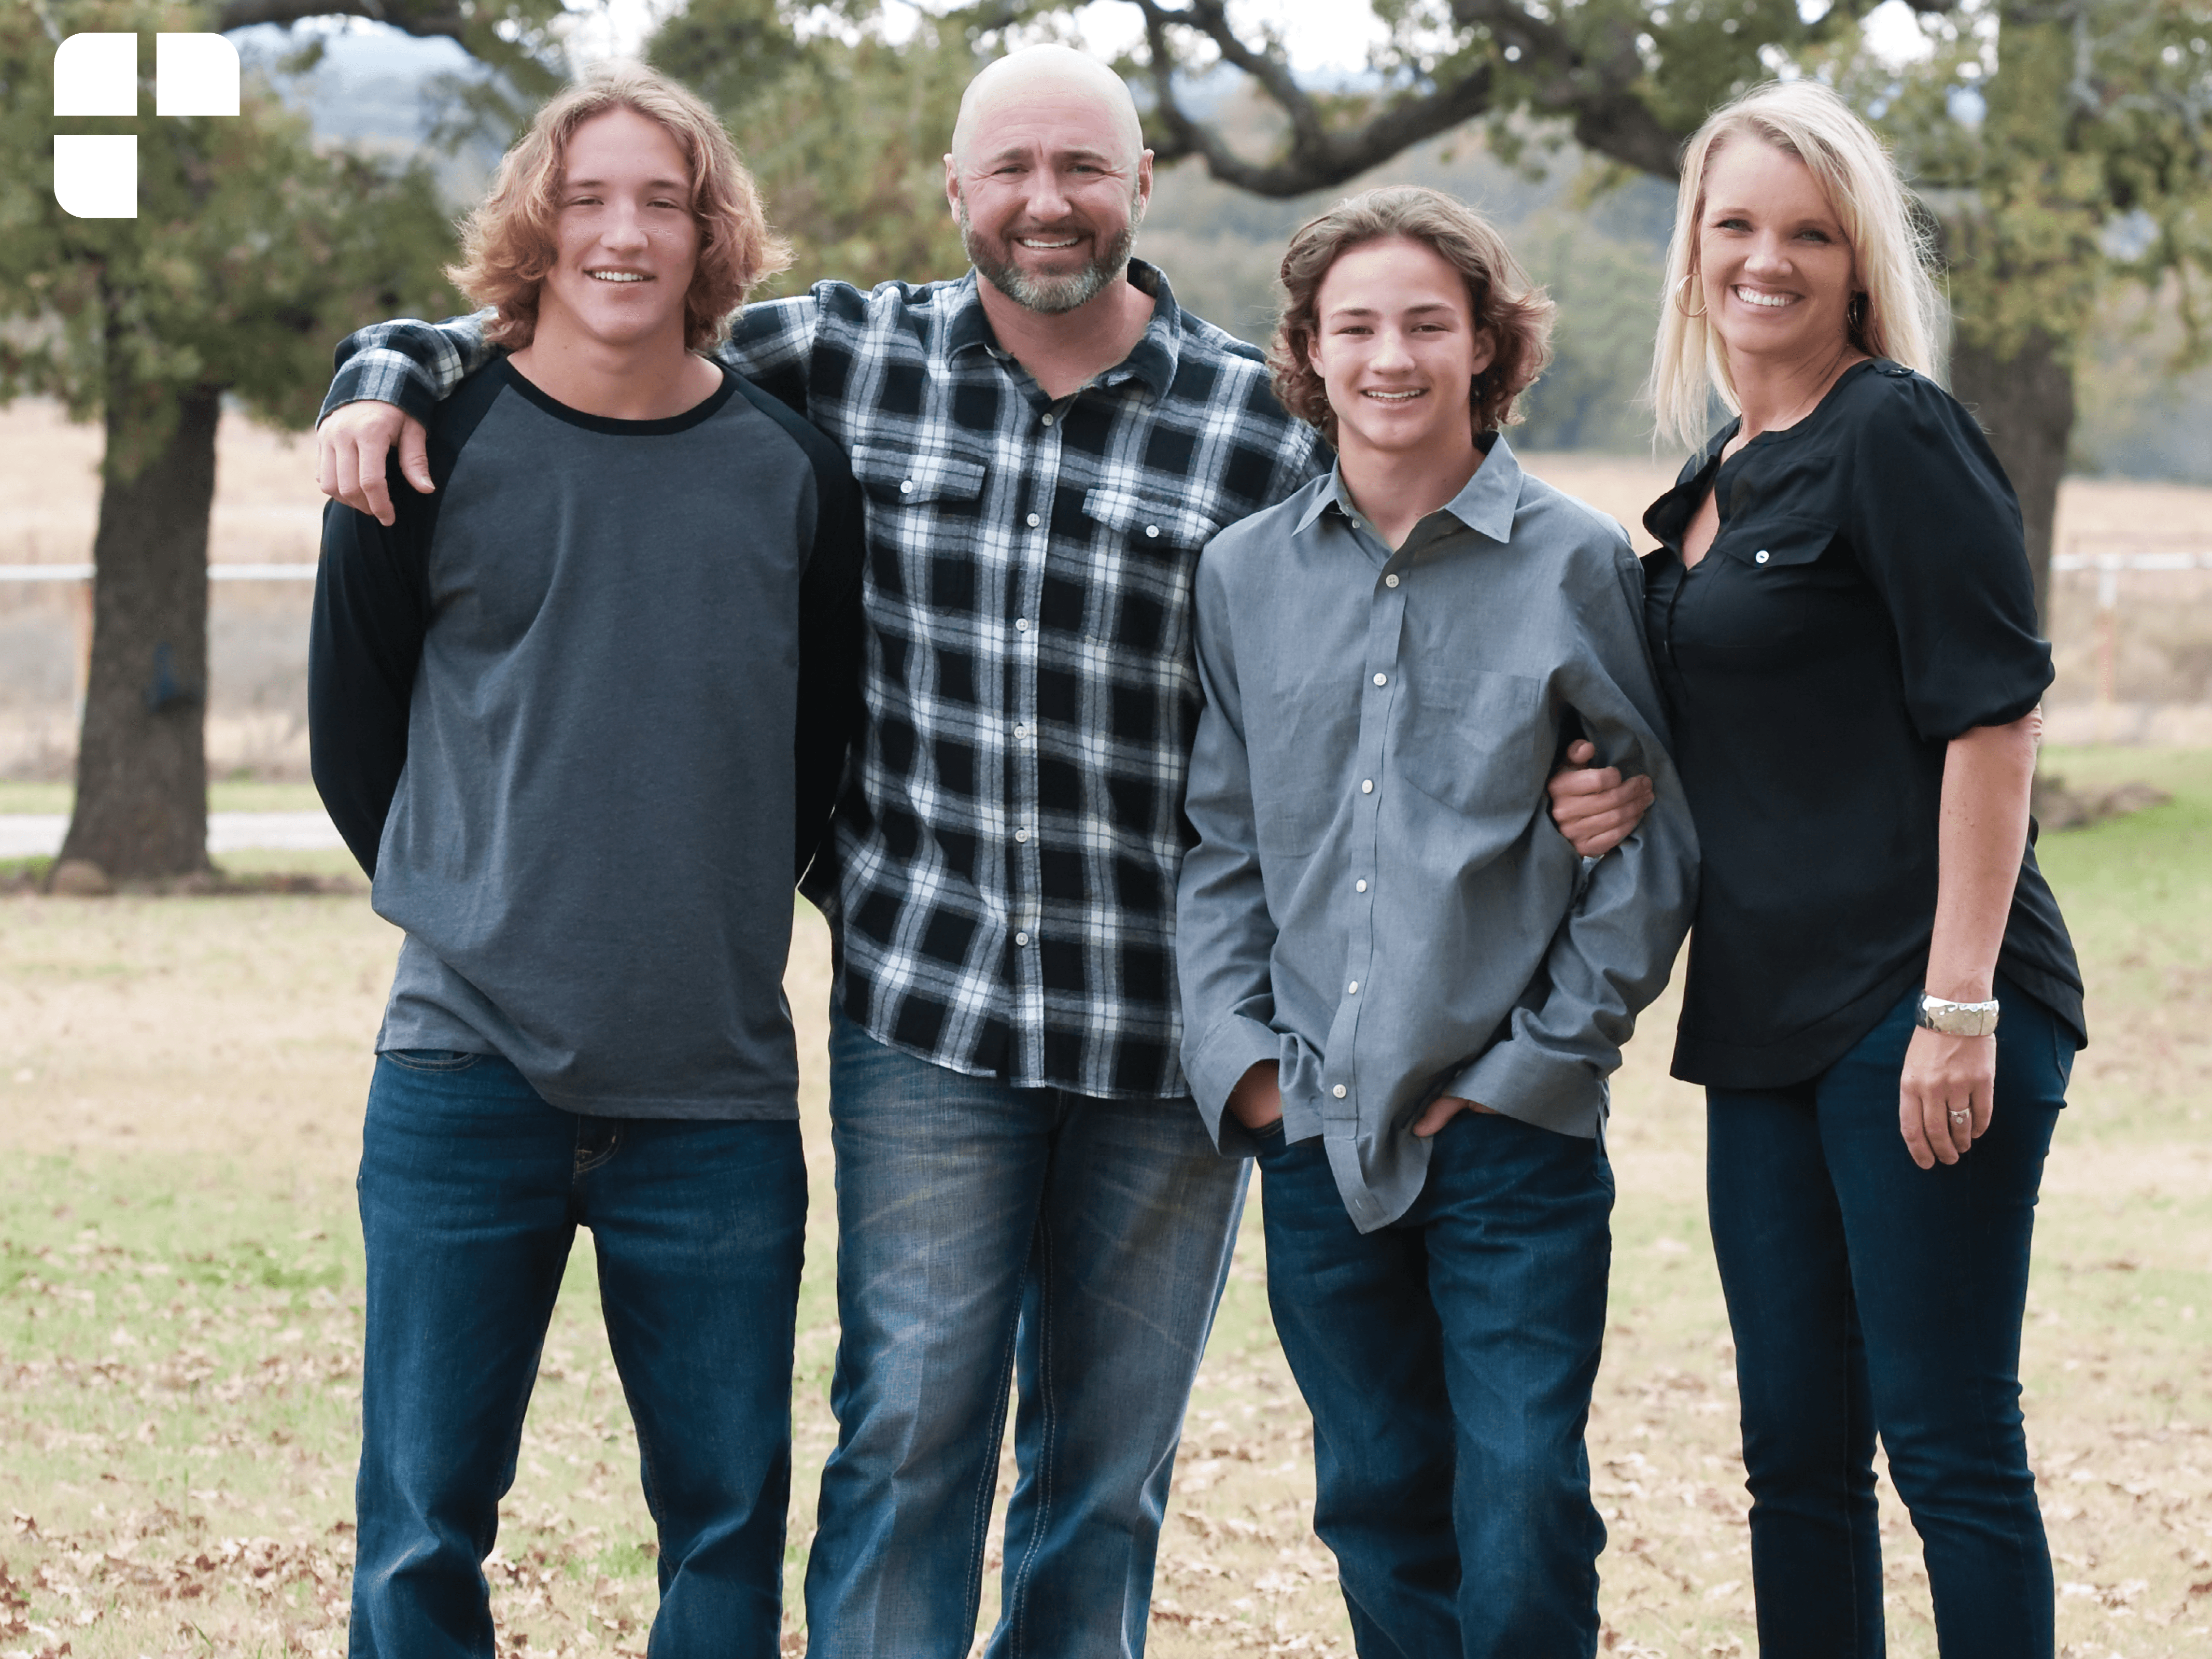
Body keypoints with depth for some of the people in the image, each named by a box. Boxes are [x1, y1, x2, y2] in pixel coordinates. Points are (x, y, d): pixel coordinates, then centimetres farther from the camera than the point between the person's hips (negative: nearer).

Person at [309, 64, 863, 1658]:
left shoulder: (795, 472, 4)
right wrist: (478, 918, 11)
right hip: (470, 1068, -1)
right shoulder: (434, 450, 0)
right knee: (424, 1525, 0)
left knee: (730, 1514, 5)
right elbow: (352, 735, 9)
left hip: (718, 1091, 2)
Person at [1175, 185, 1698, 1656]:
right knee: (1379, 1507, 9)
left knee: (1523, 1515, -7)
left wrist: (1548, 1053, -6)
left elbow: (1654, 842, 0)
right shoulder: (1246, 574, 8)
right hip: (1317, 1133, 3)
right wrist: (1235, 1050, 0)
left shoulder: (1576, 565, -1)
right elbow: (1222, 841, 12)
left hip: (1512, 1142, -3)